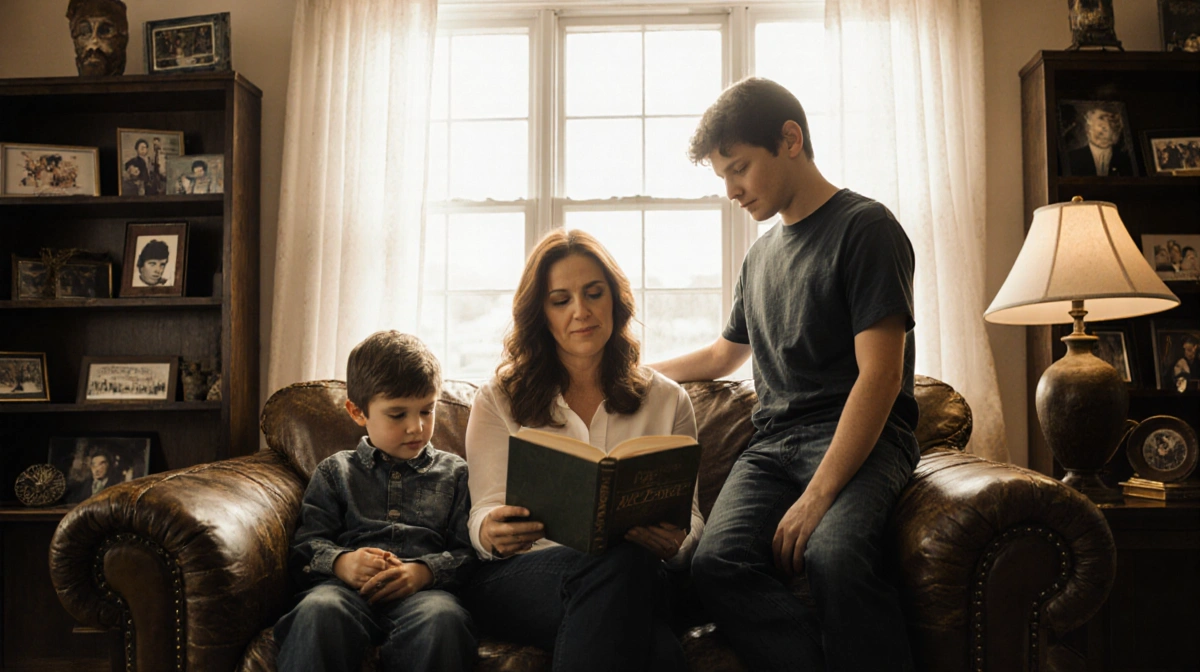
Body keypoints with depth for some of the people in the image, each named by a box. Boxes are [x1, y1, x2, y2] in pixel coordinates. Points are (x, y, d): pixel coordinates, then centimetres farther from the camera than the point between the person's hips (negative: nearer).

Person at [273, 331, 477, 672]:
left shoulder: (453, 473, 21)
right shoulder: (335, 471, 23)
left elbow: (468, 552, 12)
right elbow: (307, 544, 16)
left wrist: (425, 571, -10)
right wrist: (340, 562, -8)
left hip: (422, 591, 0)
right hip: (349, 588, 1)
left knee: (444, 617, -38)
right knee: (317, 610, -37)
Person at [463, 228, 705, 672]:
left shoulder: (668, 401, 18)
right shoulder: (499, 399, 15)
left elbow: (689, 516, 12)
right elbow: (485, 511, 5)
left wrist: (675, 543, -14)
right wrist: (491, 533, -21)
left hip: (636, 583, 1)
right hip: (517, 577, 0)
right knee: (619, 564, -37)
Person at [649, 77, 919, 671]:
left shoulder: (865, 227, 0)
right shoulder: (761, 253, 22)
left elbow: (880, 376, -11)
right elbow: (723, 355, 38)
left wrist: (817, 495, -19)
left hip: (861, 437, -5)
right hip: (774, 441, 6)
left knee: (832, 552, -38)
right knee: (716, 562, -27)